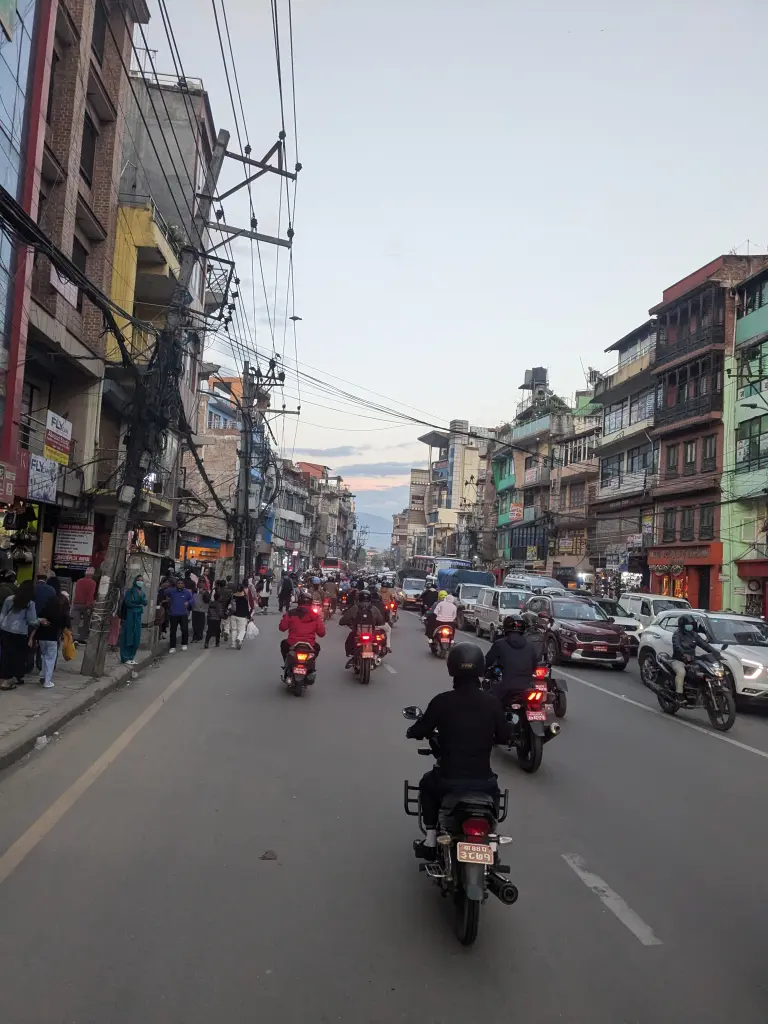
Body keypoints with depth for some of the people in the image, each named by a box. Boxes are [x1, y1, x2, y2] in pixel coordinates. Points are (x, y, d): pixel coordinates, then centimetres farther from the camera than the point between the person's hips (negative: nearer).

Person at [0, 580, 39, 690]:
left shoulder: (9, 599, 6)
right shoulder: (30, 603, -6)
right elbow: (32, 621, -4)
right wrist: (39, 620, 14)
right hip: (20, 633, -4)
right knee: (19, 656, 8)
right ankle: (16, 678, 12)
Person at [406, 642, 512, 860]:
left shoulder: (442, 701, -10)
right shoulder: (492, 702, -5)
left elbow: (418, 732, -2)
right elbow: (505, 737, 5)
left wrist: (413, 731, 21)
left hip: (448, 781, -1)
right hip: (483, 781, 2)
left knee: (427, 784, 32)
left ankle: (430, 841, 29)